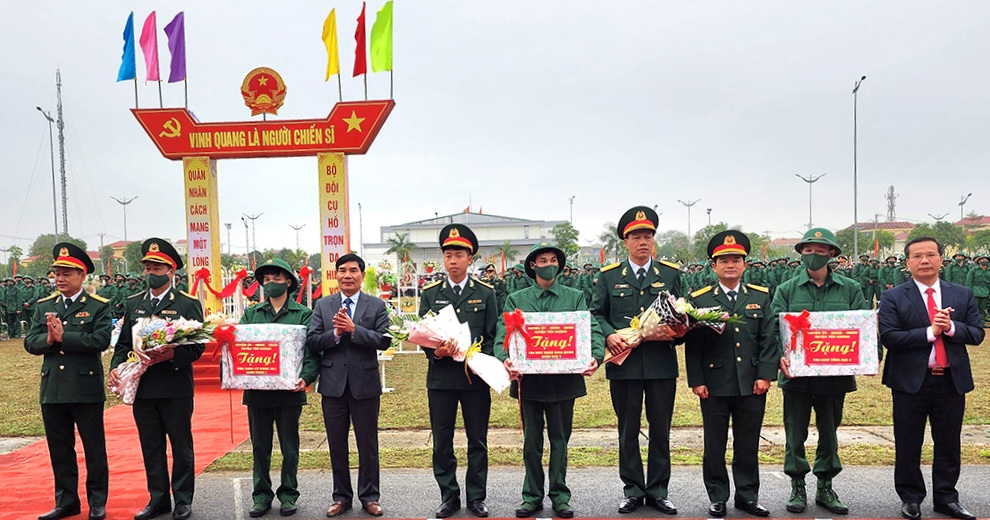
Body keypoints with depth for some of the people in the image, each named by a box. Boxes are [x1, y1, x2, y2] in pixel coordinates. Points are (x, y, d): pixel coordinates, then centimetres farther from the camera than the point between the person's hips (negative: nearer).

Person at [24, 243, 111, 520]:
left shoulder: (98, 306, -4)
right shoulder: (43, 307, 11)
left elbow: (101, 340, -17)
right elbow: (30, 342, 4)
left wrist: (63, 336, -19)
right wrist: (48, 338, -16)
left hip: (86, 389, -5)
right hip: (52, 390, 5)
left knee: (94, 448, 5)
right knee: (59, 449, 14)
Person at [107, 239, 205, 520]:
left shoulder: (188, 304, -3)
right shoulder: (133, 304, 11)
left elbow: (197, 346, -7)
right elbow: (123, 343, 13)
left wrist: (171, 354, -23)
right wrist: (115, 368, -4)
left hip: (176, 388, -4)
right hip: (142, 387, 4)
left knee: (181, 445, 6)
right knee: (151, 447, 11)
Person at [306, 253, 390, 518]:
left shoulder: (377, 305, 1)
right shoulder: (323, 305, 6)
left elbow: (384, 340, -11)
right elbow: (311, 342, -2)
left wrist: (354, 329, -21)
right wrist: (335, 333, -18)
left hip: (365, 384, -2)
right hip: (333, 384, 2)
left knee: (368, 445, 8)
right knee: (337, 445, 12)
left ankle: (369, 497, 22)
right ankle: (341, 496, 25)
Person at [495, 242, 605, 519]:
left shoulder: (575, 297, 7)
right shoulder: (516, 299, 7)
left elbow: (592, 328, -2)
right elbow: (502, 333, -3)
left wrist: (595, 356, -21)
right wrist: (504, 358, -23)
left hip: (564, 379, 0)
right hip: (529, 379, 0)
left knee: (560, 440, 9)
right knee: (532, 441, 9)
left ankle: (560, 496, 21)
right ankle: (532, 496, 21)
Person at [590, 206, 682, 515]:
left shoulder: (671, 274, 7)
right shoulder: (609, 276, 4)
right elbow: (596, 313, 7)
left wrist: (675, 331, -10)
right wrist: (609, 336, -11)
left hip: (662, 364, 1)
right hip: (624, 363, -1)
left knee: (661, 430, 8)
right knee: (628, 430, 9)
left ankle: (658, 490, 22)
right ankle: (632, 489, 22)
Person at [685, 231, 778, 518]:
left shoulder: (760, 297, 7)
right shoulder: (700, 299, 1)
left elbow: (768, 340, 4)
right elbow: (692, 344, -2)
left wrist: (765, 375, -4)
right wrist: (696, 381, -7)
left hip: (752, 385, 2)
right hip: (714, 385, -2)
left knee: (748, 444, 12)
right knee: (715, 444, 7)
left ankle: (748, 495, 26)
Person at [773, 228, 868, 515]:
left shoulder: (850, 289, 4)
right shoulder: (787, 290, 2)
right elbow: (776, 328, -3)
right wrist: (781, 357, -20)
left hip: (835, 375, 1)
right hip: (797, 374, -1)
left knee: (829, 433, 13)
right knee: (795, 434, 7)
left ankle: (825, 487, 28)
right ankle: (797, 488, 21)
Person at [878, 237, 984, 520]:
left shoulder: (963, 295, 6)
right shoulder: (893, 298, -5)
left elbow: (977, 334, 2)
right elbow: (888, 337, -14)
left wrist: (951, 327, -17)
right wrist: (929, 332, -20)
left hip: (953, 380, 3)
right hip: (911, 381, -3)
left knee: (948, 443, 13)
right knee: (908, 445, 7)